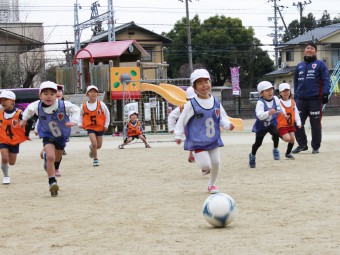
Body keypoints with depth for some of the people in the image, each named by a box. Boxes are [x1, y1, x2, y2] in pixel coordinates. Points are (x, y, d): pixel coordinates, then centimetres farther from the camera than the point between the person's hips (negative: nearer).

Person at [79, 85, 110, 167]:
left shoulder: (101, 104, -10)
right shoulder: (83, 106, -9)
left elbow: (107, 114, 1)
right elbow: (81, 115, 7)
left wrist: (106, 125, -2)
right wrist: (80, 124, -7)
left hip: (100, 127, 2)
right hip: (90, 127, -2)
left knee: (99, 145, 10)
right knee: (94, 143, -15)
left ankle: (92, 148, 46)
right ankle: (95, 159, 4)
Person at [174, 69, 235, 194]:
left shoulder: (216, 102, 2)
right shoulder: (191, 104, -12)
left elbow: (222, 118, 9)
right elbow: (182, 120, -6)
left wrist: (228, 124, -11)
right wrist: (178, 135, -8)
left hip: (214, 140, 5)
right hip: (198, 142, -5)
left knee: (216, 163, 5)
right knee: (206, 166, -12)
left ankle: (212, 184, 30)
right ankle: (195, 157, 21)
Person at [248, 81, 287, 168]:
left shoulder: (275, 99, -10)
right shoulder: (260, 103, -29)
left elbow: (279, 107, 15)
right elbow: (259, 115, -42)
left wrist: (284, 113, 21)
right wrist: (268, 113, -56)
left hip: (272, 123, 3)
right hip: (261, 125, -3)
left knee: (276, 133, -29)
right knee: (258, 142, 11)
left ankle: (275, 149, -5)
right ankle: (252, 155, 40)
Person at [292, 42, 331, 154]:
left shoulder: (320, 64, 1)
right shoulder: (299, 66, 17)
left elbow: (326, 80, -5)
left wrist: (325, 93, -13)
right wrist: (295, 96, 16)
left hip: (315, 99, -5)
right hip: (301, 99, 5)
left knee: (315, 124, 0)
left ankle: (316, 147, 11)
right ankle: (302, 144, 16)